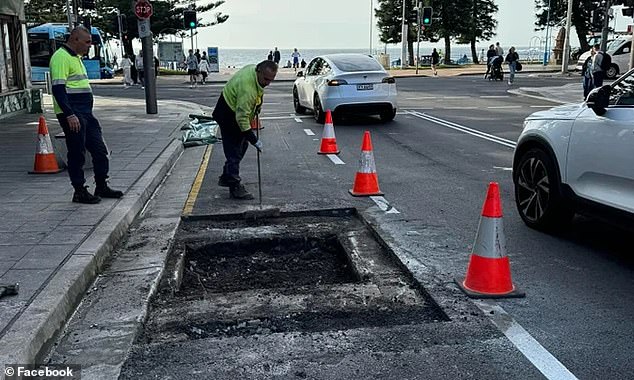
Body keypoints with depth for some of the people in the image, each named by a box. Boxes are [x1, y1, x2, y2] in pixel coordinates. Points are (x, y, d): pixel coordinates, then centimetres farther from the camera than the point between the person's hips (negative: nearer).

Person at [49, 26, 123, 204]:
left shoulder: (76, 57, 19)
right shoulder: (61, 57, -12)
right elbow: (58, 88, -20)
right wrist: (70, 115, -26)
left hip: (85, 113, 10)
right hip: (72, 114, -10)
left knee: (100, 149, 11)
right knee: (77, 153, -2)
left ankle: (102, 187, 21)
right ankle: (79, 191, 8)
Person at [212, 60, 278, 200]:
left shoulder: (255, 69, -10)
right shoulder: (247, 87, -38)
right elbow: (242, 118, -36)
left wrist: (257, 107, 10)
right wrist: (254, 140, -33)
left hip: (239, 113, 10)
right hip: (228, 116, -10)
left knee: (241, 146, 18)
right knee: (234, 151, -8)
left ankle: (226, 177, 31)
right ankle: (235, 188, -2)